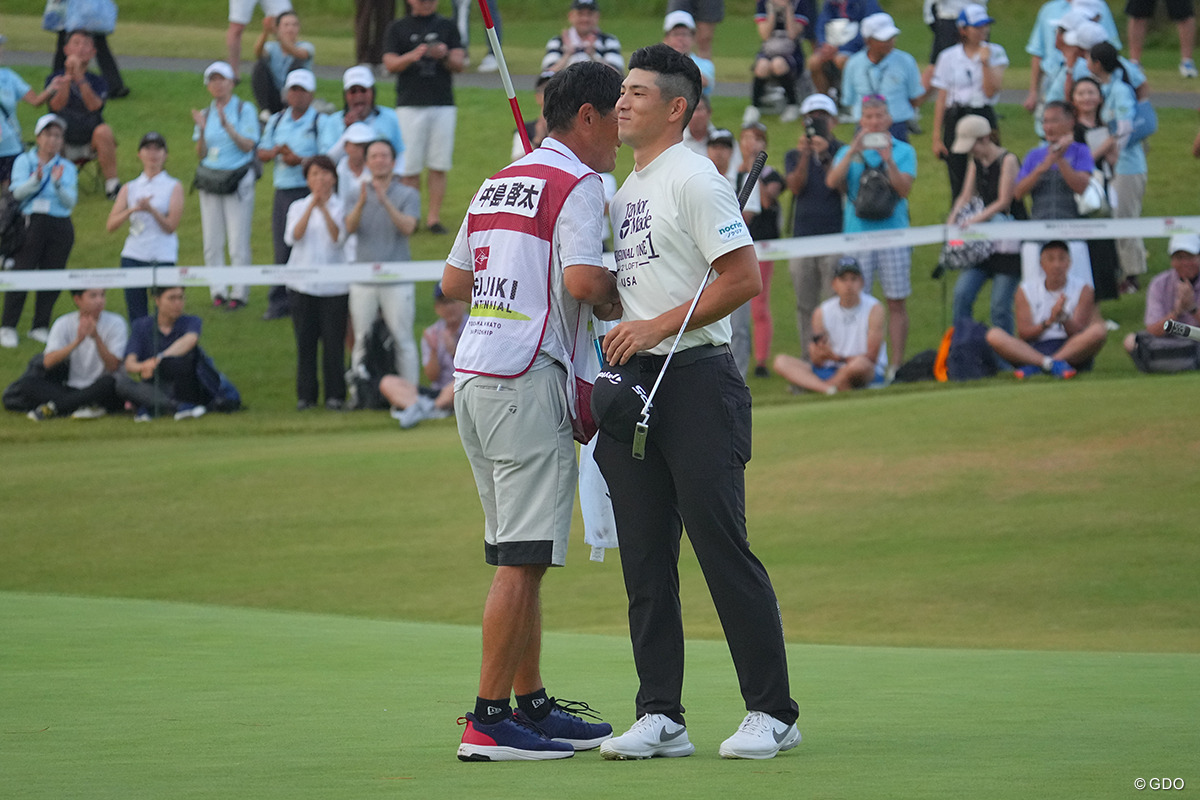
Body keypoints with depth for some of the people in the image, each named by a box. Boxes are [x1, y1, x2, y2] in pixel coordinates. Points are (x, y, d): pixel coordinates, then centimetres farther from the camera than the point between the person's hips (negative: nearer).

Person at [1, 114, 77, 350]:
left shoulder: (67, 168, 11)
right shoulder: (24, 161, 6)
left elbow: (70, 201, -1)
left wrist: (58, 183, -19)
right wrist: (36, 180, -27)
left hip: (60, 227, 3)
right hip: (31, 222, -3)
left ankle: (40, 327, 11)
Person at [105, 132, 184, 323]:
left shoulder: (174, 187, 6)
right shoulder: (129, 188, 12)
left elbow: (171, 226, -5)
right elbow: (110, 225, 1)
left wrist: (151, 209, -21)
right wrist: (133, 210, -15)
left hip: (163, 257, -2)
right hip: (133, 256, 2)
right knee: (136, 318, 0)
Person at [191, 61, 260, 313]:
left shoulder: (245, 110, -1)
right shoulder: (206, 114, 11)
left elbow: (248, 145, -11)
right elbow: (201, 154, 6)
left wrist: (227, 125, -23)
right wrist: (202, 131, -11)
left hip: (238, 178, -4)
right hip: (210, 179, 4)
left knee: (238, 242, -5)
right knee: (212, 242, 4)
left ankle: (239, 293, 3)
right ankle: (218, 291, 11)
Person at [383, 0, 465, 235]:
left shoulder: (447, 26, 12)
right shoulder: (398, 29, 9)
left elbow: (459, 64, 5)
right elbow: (390, 64, -2)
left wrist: (444, 56, -17)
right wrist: (413, 56, -22)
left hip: (443, 105, 1)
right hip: (410, 105, -1)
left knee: (439, 167, -1)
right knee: (410, 167, -4)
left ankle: (434, 217, 4)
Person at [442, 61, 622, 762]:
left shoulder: (497, 185, 19)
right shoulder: (578, 186, -7)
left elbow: (454, 281, 22)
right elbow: (585, 280, -20)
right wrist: (614, 303, 0)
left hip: (473, 375, 9)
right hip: (527, 379, -9)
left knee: (519, 557, 14)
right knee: (522, 560, -8)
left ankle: (532, 705, 19)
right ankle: (489, 722, -10)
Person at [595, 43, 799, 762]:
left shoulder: (694, 179, -7)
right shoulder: (625, 191, 20)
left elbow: (745, 277, -15)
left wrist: (657, 326, -16)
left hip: (696, 380, -9)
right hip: (633, 381, 9)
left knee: (722, 546, -10)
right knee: (645, 560, 6)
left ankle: (773, 713, -5)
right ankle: (661, 717, 9)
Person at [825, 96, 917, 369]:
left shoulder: (903, 151, 9)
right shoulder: (848, 152, 13)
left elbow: (904, 189, -4)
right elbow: (832, 181, -4)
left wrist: (888, 160, -16)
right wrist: (853, 151, -12)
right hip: (857, 232, 1)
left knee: (896, 302, -2)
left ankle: (897, 363, 2)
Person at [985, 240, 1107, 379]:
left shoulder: (1082, 290, 7)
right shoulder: (1025, 291, 9)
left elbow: (1078, 333, -4)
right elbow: (1023, 334, -1)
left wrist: (1064, 318, -26)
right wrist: (1048, 322, -20)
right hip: (1036, 350, 1)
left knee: (1099, 331, -30)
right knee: (994, 335, -23)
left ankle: (1035, 367, -35)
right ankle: (1052, 364, -41)